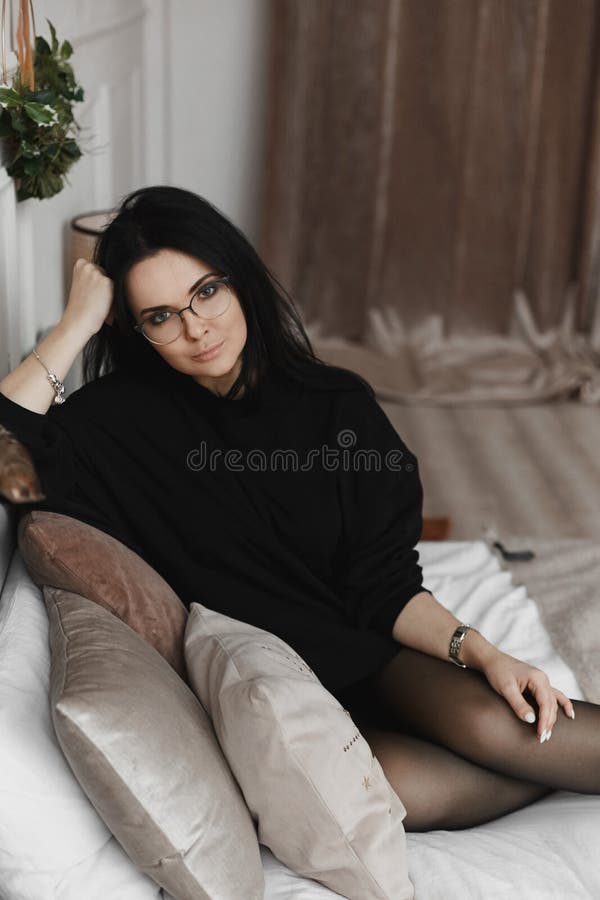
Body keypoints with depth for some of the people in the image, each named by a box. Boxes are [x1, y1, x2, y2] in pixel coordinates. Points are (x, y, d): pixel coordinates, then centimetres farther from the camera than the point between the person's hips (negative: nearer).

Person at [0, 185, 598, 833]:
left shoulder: (338, 406, -1)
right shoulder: (126, 418, -3)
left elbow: (384, 584, -1)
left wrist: (483, 653, -16)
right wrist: (76, 323, -15)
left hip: (372, 658, 1)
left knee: (491, 722, -31)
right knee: (399, 784, -30)